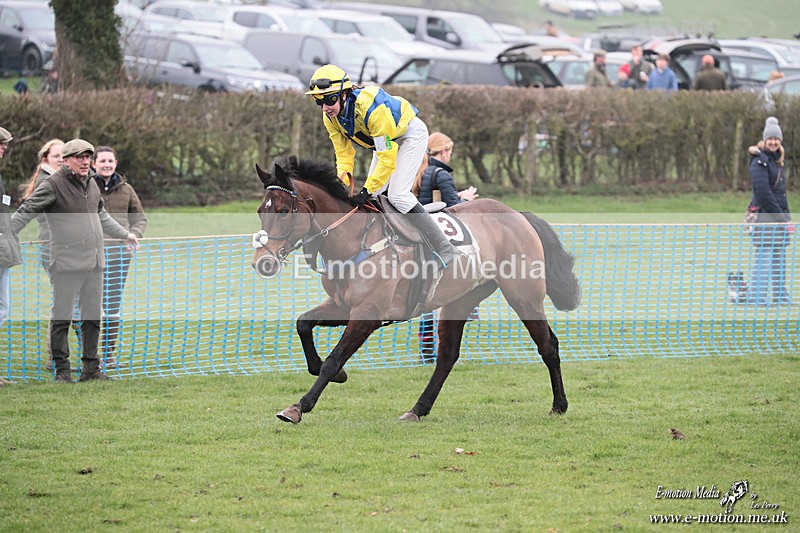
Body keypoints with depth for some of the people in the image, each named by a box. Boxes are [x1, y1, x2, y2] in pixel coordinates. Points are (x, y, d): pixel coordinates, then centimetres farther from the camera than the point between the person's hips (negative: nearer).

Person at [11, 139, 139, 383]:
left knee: (92, 317, 9)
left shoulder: (91, 184, 16)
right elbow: (26, 211, -9)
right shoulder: (53, 185, -6)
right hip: (66, 264, -7)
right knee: (62, 317, -4)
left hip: (94, 262, 7)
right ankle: (62, 370, 0)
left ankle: (91, 368, 15)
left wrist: (125, 234, 42)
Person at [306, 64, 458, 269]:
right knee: (373, 196, 1)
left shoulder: (370, 107, -40)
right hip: (383, 140, 8)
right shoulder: (330, 118, -16)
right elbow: (344, 155, -7)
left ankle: (445, 250, -14)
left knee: (397, 194, -18)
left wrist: (367, 190, -35)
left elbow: (387, 157, -35)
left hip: (411, 134, -8)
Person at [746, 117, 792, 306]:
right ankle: (756, 299, -12)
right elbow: (764, 193, -18)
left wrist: (786, 218, 9)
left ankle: (782, 299, 18)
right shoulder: (760, 161, -11)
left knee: (779, 261, 12)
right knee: (763, 260, -11)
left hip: (778, 218, 9)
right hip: (765, 217, -9)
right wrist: (783, 218, -16)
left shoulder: (776, 161, 17)